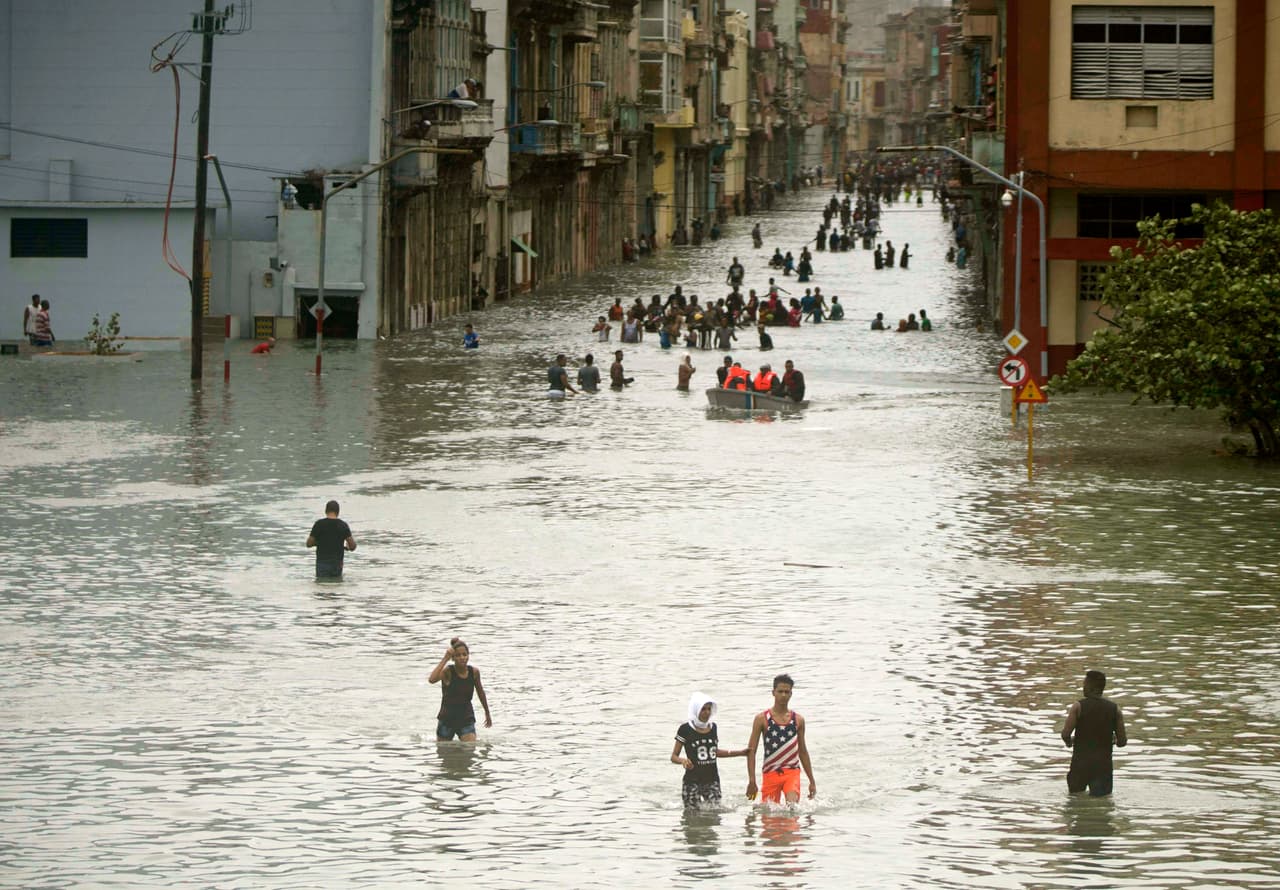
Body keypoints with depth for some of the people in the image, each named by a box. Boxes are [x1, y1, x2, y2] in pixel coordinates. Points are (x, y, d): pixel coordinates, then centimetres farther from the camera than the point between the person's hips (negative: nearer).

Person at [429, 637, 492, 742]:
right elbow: (431, 680, -35)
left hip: (466, 720, 1)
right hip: (447, 720, -1)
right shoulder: (448, 671, -14)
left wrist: (487, 713, 26)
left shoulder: (474, 672, -5)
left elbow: (480, 692, 13)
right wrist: (445, 659, -33)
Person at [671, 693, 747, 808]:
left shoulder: (713, 727, 10)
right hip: (692, 781, -4)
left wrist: (740, 753, 21)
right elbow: (674, 756, -1)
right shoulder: (685, 729, -5)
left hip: (712, 780, 4)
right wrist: (683, 760, -24)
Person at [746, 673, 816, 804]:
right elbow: (751, 750, 0)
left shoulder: (798, 720, 9)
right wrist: (751, 781, -8)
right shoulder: (762, 719, 1)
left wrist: (812, 781, 16)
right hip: (770, 773, -1)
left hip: (792, 772, 1)